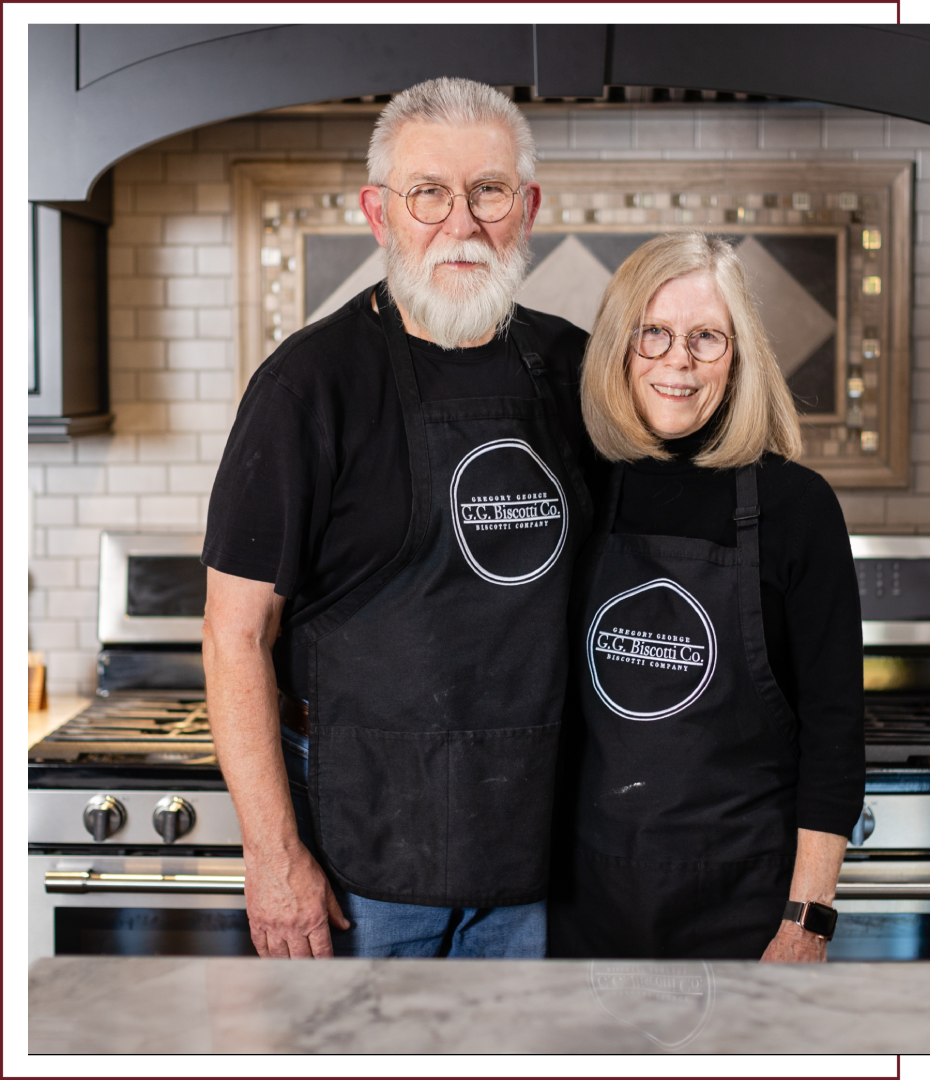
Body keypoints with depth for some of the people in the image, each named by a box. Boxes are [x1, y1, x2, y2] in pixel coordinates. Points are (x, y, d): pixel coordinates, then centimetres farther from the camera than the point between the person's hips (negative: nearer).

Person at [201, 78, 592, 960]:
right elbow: (236, 634, -11)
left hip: (534, 842, 5)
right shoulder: (312, 380, -10)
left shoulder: (571, 367, 6)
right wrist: (273, 852, -15)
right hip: (361, 844, -4)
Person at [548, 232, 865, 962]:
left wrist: (807, 918, -11)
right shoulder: (588, 496, 1)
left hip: (742, 899, -3)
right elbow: (560, 705, 10)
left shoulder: (793, 504, -8)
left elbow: (834, 724, -7)